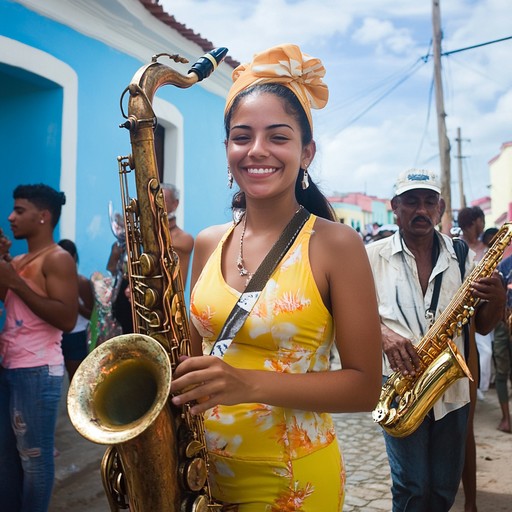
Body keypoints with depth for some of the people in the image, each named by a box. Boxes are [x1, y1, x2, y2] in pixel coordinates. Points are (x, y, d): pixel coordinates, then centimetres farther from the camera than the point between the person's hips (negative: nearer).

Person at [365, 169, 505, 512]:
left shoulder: (461, 255, 5)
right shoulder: (374, 256, -4)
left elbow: (482, 326, 8)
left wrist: (498, 298, -13)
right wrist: (383, 333, -21)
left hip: (452, 389, 3)